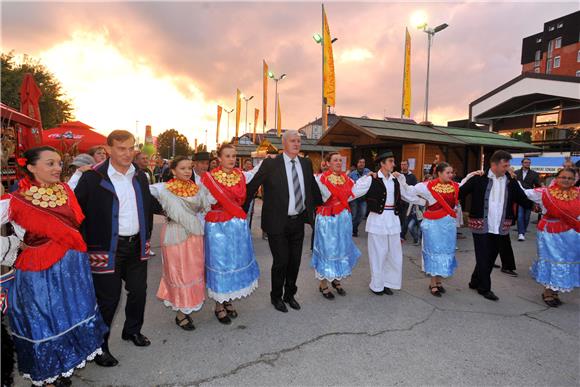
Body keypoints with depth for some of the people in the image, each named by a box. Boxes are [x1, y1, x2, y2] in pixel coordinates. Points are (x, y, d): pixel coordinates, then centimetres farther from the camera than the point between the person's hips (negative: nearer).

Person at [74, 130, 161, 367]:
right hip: (107, 248, -5)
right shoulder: (92, 177, -12)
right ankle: (99, 345, 29)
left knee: (139, 290, 17)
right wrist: (86, 242, -14)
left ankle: (133, 330, 42)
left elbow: (150, 204, 19)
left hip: (136, 245, 6)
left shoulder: (140, 176, 7)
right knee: (108, 298, 6)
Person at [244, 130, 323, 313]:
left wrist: (321, 206, 20)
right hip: (278, 222, -5)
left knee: (295, 261, 15)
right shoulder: (271, 164, -10)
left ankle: (290, 294, 37)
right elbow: (252, 187, -7)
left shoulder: (306, 163, 6)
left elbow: (313, 187, 19)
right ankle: (276, 297, 29)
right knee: (281, 261, 4)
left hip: (298, 221, 5)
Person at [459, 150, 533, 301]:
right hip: (481, 225, -5)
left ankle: (475, 282, 32)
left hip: (501, 227, 5)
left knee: (490, 258, 15)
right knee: (483, 258, 3)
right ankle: (484, 288, 17)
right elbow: (461, 192, -5)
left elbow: (522, 198, 5)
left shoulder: (511, 181, 4)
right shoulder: (479, 178, -8)